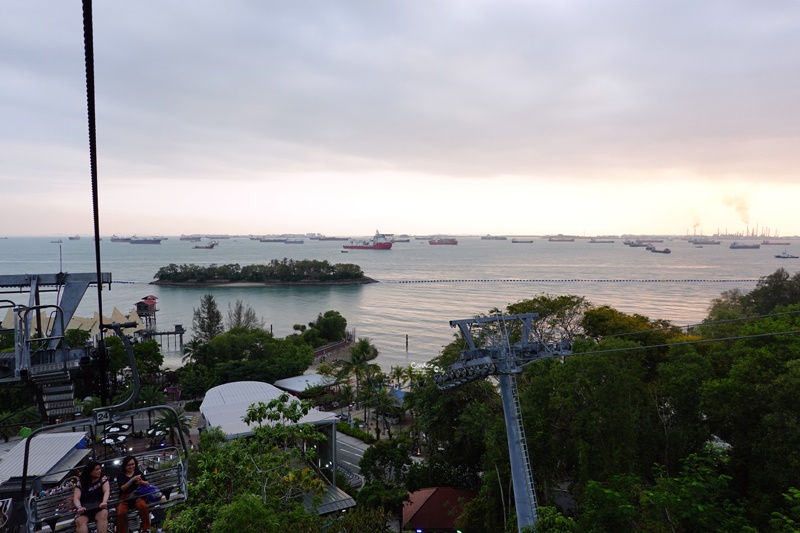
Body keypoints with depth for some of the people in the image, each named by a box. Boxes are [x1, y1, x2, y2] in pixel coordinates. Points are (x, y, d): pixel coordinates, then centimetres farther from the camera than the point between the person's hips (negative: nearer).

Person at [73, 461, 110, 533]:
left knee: (103, 515, -34)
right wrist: (79, 507, -27)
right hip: (85, 509, 0)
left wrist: (104, 502, -30)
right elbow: (76, 498, -4)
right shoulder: (80, 483, 6)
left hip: (99, 507, 0)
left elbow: (106, 491, -8)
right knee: (79, 521, -32)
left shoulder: (103, 479, 7)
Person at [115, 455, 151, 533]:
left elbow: (148, 483, 8)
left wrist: (141, 481, -14)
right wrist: (132, 480, -23)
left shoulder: (138, 472, 9)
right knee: (121, 513, -33)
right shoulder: (120, 475, 4)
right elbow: (122, 488, -9)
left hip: (136, 496, 1)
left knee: (144, 506, -33)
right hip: (124, 498, 0)